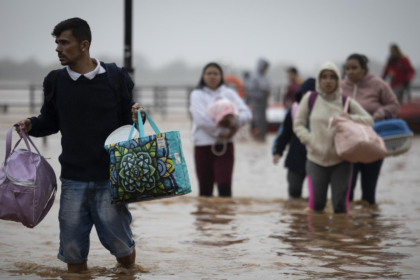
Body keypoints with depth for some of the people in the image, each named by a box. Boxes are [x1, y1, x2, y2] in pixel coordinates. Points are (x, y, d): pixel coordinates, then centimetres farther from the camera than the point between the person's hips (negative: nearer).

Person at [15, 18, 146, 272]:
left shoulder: (116, 78, -1)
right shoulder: (55, 82, 5)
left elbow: (126, 122, 7)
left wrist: (136, 117, -15)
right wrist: (31, 125, -4)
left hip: (110, 179, -2)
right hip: (73, 180, 2)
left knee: (123, 253, 0)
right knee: (73, 257, 2)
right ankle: (79, 269, 33)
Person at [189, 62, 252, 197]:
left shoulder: (229, 93, 9)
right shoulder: (197, 94, 3)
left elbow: (246, 113, -3)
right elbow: (201, 118, -13)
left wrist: (234, 120, -23)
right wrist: (219, 130, -17)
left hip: (225, 145, 1)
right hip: (203, 145, -1)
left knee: (224, 185, -12)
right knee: (205, 188, 6)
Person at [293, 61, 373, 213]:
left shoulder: (346, 102, 4)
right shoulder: (310, 99, 3)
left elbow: (369, 120, 10)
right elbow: (298, 124, 6)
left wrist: (351, 118, -10)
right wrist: (310, 141, -11)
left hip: (341, 161, 0)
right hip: (316, 160, 0)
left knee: (340, 205, -4)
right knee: (317, 204, -7)